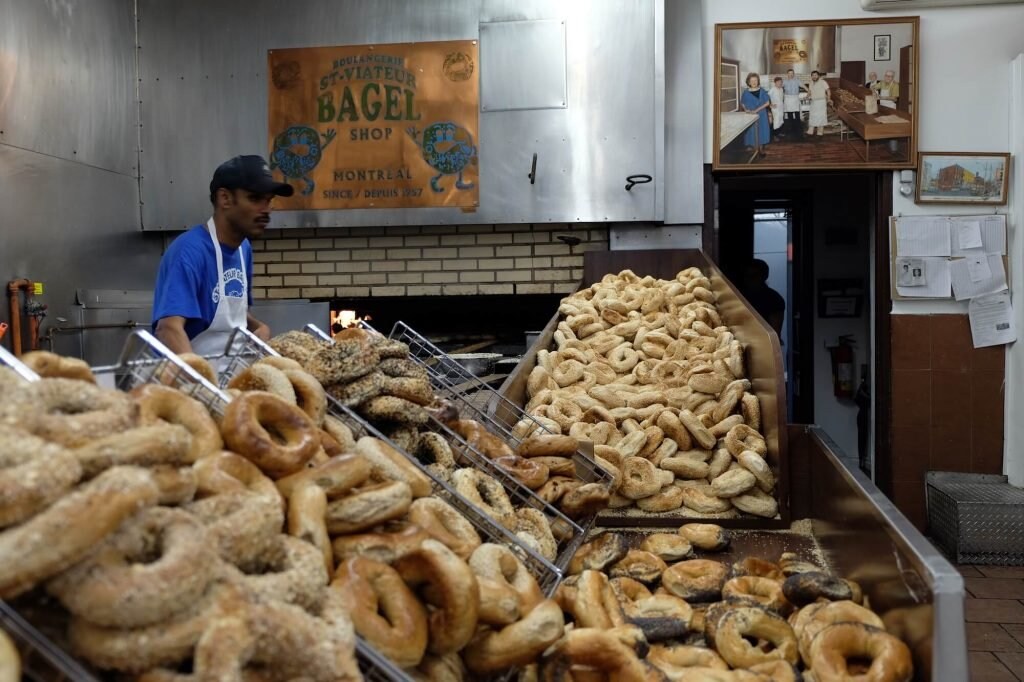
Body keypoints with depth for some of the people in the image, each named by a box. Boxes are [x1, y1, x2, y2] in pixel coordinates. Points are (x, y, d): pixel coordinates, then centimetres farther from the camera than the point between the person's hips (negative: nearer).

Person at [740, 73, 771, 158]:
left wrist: (757, 110, -15)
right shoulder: (746, 92, -1)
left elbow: (767, 102, -5)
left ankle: (761, 149, 14)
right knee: (751, 132, 0)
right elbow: (742, 104, 8)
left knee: (761, 131, 3)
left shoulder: (761, 91, -2)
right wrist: (745, 109, -13)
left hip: (761, 115, 0)